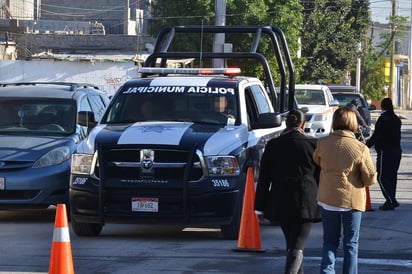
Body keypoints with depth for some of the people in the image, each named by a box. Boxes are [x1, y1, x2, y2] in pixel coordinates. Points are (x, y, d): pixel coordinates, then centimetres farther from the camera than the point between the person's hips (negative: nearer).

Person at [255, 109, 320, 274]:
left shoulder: (273, 145, 3)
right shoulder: (312, 144, -3)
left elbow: (263, 179, 3)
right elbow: (321, 176, 1)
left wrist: (260, 208, 7)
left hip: (280, 203, 3)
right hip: (305, 201, -3)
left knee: (291, 243, 20)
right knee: (297, 246, -6)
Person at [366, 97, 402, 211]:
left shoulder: (383, 119, -14)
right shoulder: (396, 119, 11)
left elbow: (376, 136, -18)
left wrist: (366, 146, -12)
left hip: (385, 151, -8)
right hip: (397, 150, 8)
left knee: (382, 177, -5)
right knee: (392, 176, 12)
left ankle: (391, 201, -12)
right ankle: (391, 201, 14)